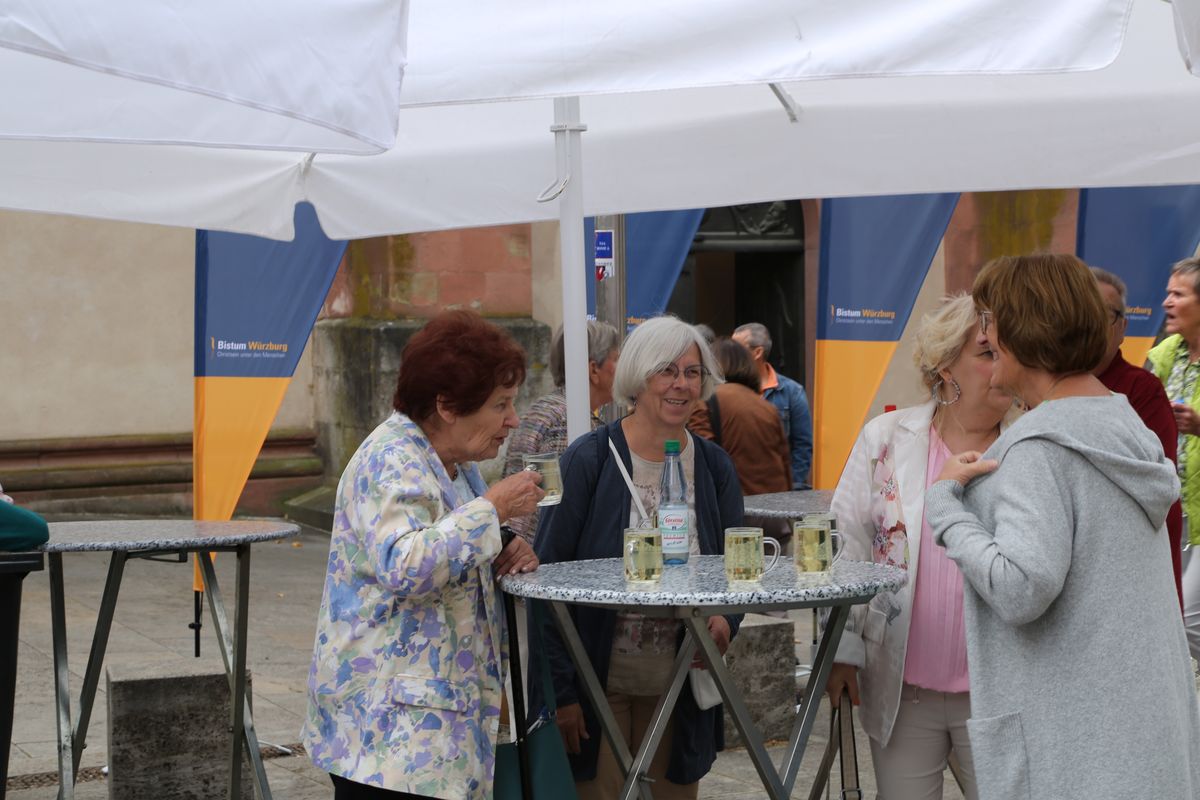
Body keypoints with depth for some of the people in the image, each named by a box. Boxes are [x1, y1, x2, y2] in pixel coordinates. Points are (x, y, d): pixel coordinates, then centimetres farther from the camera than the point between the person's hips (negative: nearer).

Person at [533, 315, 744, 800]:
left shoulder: (714, 466, 4)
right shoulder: (589, 460, -9)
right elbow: (547, 575, -9)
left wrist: (725, 619, -11)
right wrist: (560, 689, -12)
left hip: (678, 691, 4)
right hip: (598, 684, -4)